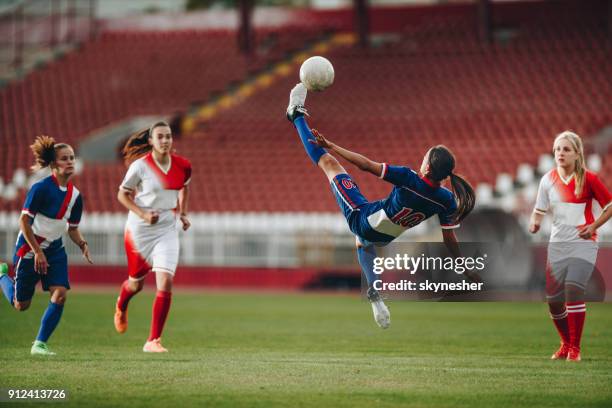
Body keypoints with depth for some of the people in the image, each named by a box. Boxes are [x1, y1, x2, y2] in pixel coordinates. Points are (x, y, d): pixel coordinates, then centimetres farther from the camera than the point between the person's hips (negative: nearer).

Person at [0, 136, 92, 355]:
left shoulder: (75, 195, 0)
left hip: (55, 249, 5)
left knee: (60, 294, -16)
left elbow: (73, 228, 11)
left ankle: (39, 344, -5)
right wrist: (37, 252, -20)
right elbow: (24, 222, -18)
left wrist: (82, 244, -8)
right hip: (29, 248, -5)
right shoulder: (41, 188, -20)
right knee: (21, 305, 5)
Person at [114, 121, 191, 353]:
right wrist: (143, 214, -17)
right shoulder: (140, 166, -13)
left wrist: (183, 213, 10)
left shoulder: (182, 166, -3)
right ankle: (121, 308, 53)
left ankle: (153, 340, -8)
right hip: (139, 229, -2)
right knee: (136, 283, 15)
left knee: (166, 283, -15)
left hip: (167, 230, 2)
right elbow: (122, 194, -5)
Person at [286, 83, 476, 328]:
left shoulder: (409, 179, -34)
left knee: (328, 162, 7)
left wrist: (329, 145, -23)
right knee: (362, 244, 45)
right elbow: (449, 239, -16)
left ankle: (297, 116, 21)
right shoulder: (446, 201, -22)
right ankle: (375, 295, 33)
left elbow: (367, 165, -30)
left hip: (361, 218, -5)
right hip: (384, 238, 5)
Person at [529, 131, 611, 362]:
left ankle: (575, 348, -10)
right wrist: (534, 223, -11)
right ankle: (566, 343, 28)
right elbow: (540, 209, 11)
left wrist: (593, 226, -14)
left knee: (573, 290, -21)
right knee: (553, 298, 3)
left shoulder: (588, 179, -8)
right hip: (557, 245, 4)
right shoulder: (548, 180, 3)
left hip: (583, 243, -4)